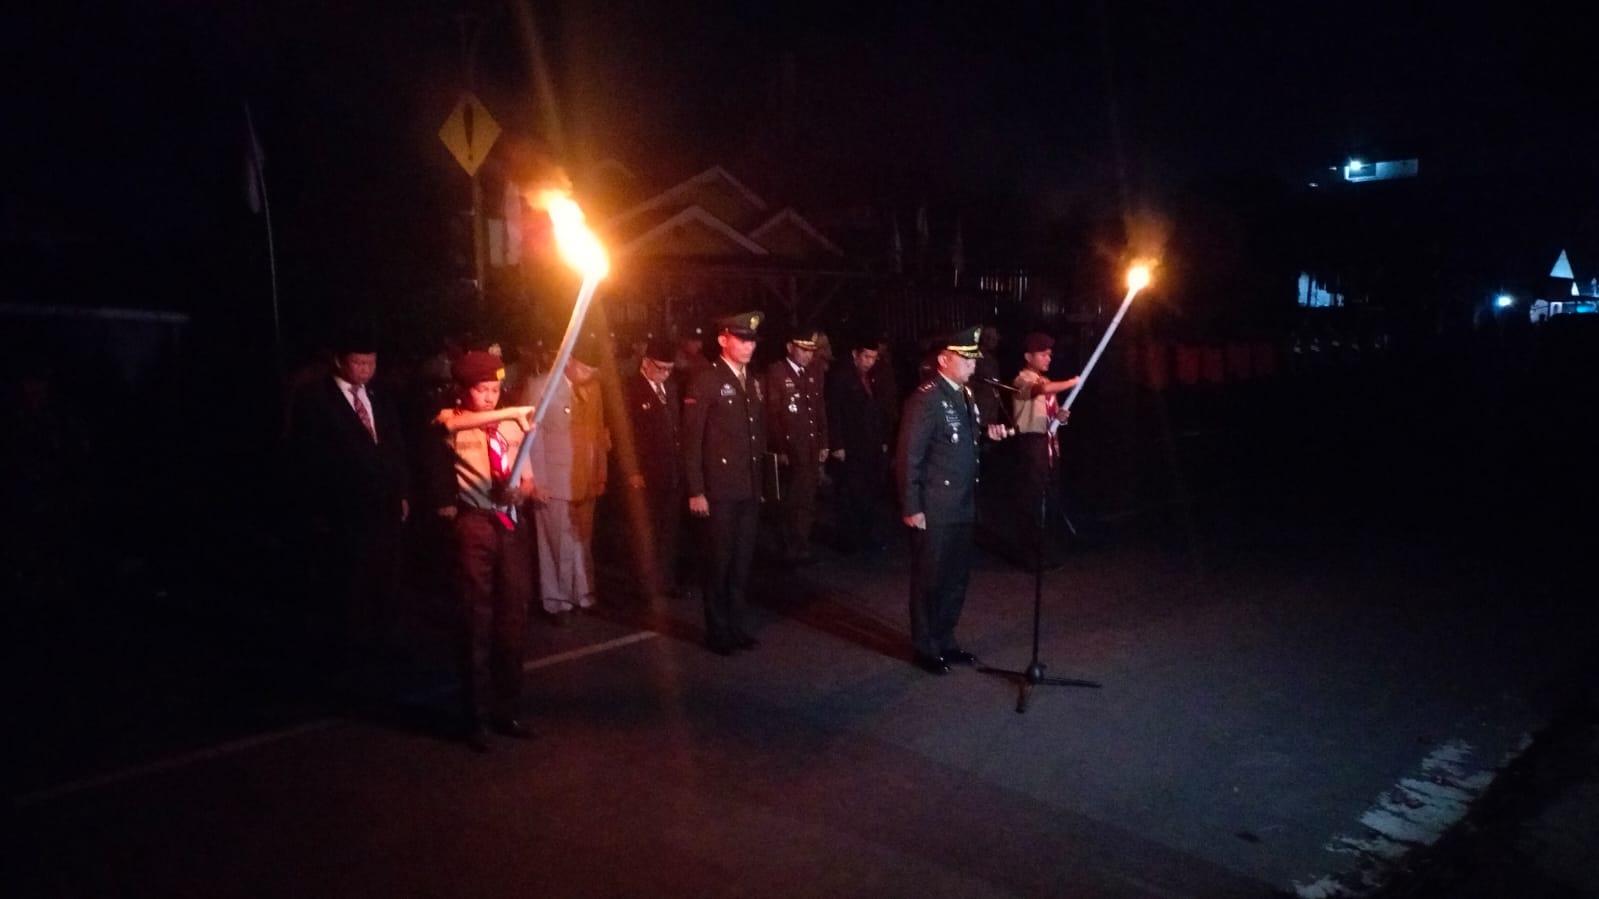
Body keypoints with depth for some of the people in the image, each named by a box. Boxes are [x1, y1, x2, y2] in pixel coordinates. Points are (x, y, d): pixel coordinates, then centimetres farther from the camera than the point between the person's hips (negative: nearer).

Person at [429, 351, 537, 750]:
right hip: (475, 524, -4)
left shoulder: (511, 428, 11)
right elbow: (449, 424, -29)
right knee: (477, 620, 1)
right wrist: (510, 412, -36)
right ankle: (476, 717, 13)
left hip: (511, 524, 5)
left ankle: (506, 709, 24)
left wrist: (520, 491, -10)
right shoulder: (454, 421, -2)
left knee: (513, 619, 10)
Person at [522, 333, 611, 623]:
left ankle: (582, 596, 25)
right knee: (558, 545, 3)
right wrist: (537, 480, -12)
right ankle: (557, 601, 16)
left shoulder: (593, 388, 8)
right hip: (554, 481, -5)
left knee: (582, 543, 13)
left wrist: (601, 473, 11)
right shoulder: (540, 386, -8)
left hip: (586, 480, 5)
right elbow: (533, 437, -9)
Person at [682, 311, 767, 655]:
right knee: (719, 560, 4)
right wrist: (695, 491, -14)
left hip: (750, 488, 6)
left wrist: (760, 482, 10)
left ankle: (736, 625, 25)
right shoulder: (705, 381, -8)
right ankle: (717, 630, 18)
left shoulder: (754, 382, 12)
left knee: (742, 560, 11)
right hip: (719, 488, -6)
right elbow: (691, 439, -11)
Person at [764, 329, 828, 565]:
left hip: (811, 450, 6)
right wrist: (779, 450, -13)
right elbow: (771, 414, -10)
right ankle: (791, 551, 13)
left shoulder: (812, 373, 12)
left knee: (807, 501, 10)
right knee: (791, 503, 2)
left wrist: (823, 444, 10)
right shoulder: (776, 372, -7)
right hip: (789, 451, -6)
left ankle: (801, 549, 20)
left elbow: (820, 410, 15)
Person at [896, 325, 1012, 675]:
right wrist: (911, 508, -17)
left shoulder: (965, 394, 11)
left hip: (962, 506, 8)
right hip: (934, 509, -8)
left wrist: (989, 433, 1)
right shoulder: (926, 398, -16)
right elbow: (909, 456, -17)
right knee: (929, 580, 5)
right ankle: (925, 649, 19)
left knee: (956, 578, 16)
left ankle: (945, 642, 30)